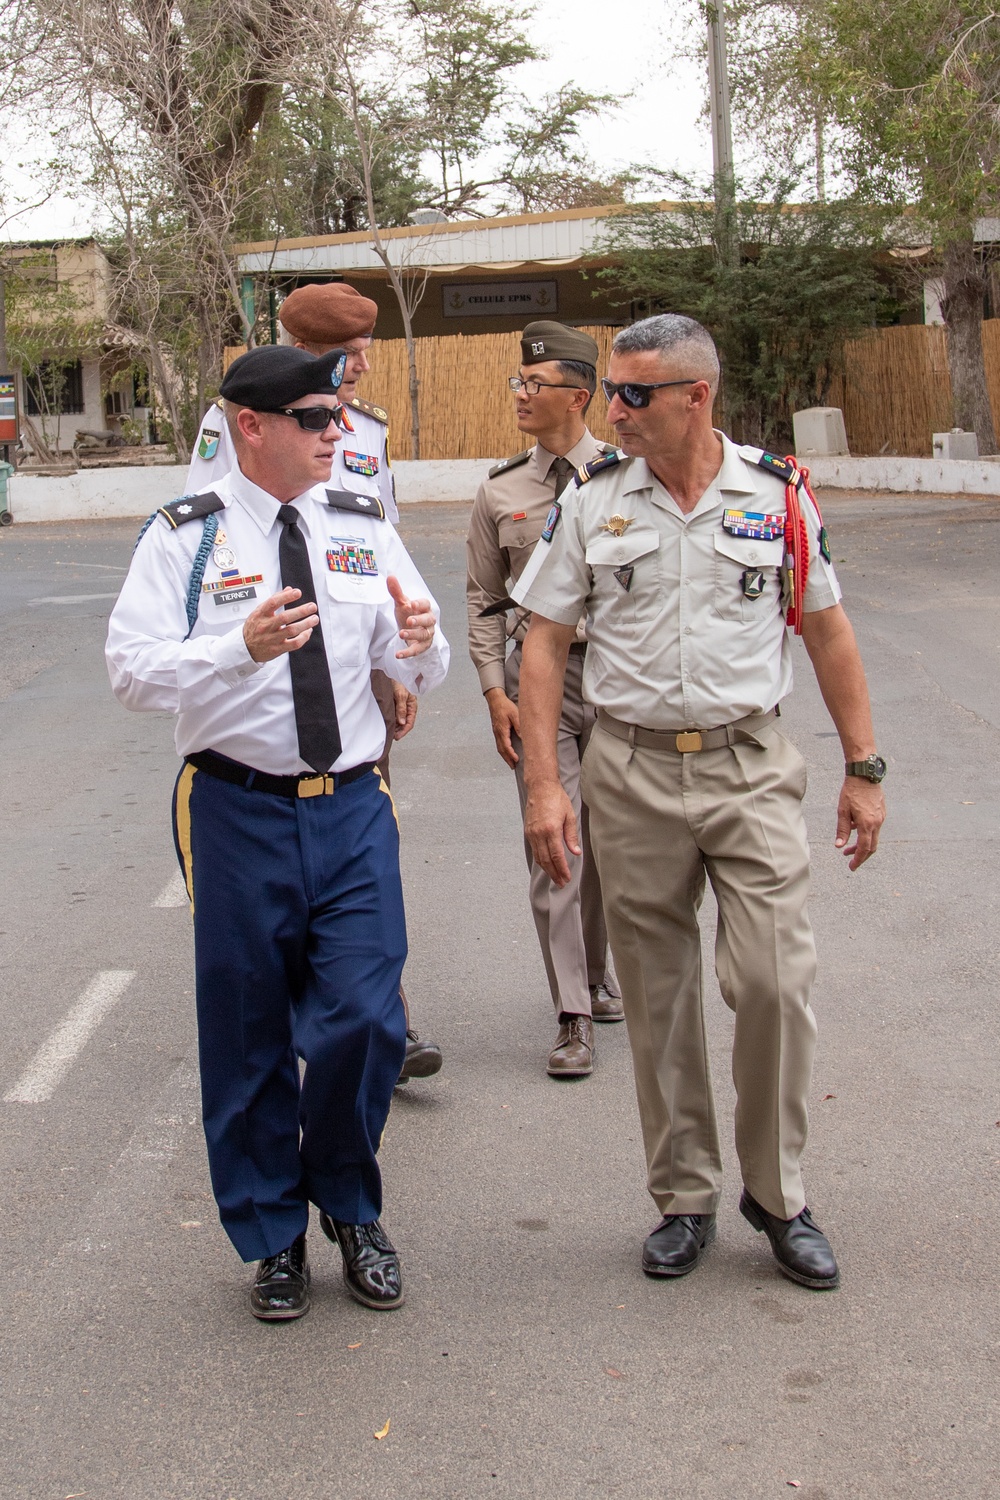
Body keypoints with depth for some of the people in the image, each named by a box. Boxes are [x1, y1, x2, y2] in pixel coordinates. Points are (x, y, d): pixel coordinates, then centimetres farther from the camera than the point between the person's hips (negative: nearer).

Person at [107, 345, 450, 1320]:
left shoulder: (363, 530, 9)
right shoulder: (187, 535, -3)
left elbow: (419, 677, 10)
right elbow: (131, 669, -12)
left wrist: (420, 646, -14)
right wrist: (242, 647, -27)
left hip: (352, 808, 3)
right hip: (238, 810, -2)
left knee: (365, 1020, 0)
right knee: (248, 1036, 8)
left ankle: (350, 1211, 27)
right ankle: (271, 1238, 28)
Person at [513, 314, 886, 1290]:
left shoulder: (778, 496, 0)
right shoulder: (591, 502, 0)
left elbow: (827, 632, 8)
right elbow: (543, 643, 2)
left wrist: (864, 768, 6)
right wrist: (542, 784, -6)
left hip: (750, 768, -1)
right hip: (631, 775, 1)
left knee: (773, 981, -7)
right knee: (657, 997, 8)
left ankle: (778, 1195, 14)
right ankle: (684, 1199, 23)